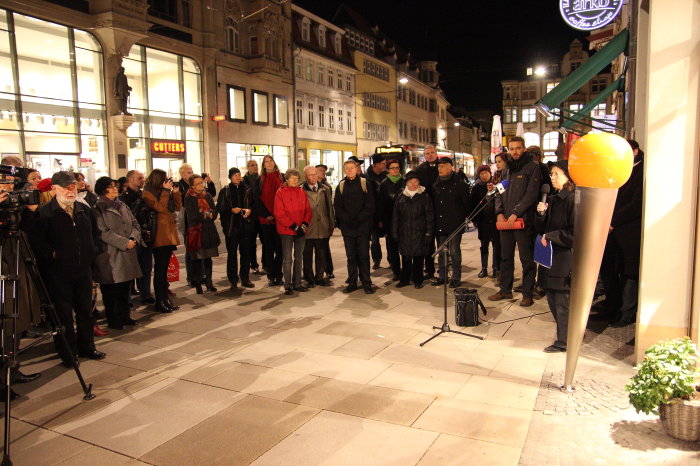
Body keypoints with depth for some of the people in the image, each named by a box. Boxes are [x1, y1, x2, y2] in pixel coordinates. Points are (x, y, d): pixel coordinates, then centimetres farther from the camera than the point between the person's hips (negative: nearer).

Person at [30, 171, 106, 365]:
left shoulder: (84, 210, 9)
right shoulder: (44, 213, -9)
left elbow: (95, 234, 20)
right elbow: (36, 242, -13)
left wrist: (91, 253, 9)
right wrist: (53, 253, -17)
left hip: (83, 270, 5)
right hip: (58, 273, -5)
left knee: (86, 311, 15)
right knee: (63, 314, 4)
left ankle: (87, 347, 29)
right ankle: (68, 354, 16)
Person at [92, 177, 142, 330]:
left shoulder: (123, 206, 16)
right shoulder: (98, 210, -5)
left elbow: (135, 224, 12)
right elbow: (104, 233, -14)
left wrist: (134, 238, -8)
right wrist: (125, 243, -17)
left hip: (128, 254, 6)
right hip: (110, 256, -6)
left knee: (125, 288, 12)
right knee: (111, 290, 2)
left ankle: (124, 316, 25)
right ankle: (113, 320, 13)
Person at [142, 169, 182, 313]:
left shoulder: (166, 192, 15)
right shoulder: (148, 193, -5)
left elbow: (178, 207, 9)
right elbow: (160, 207, -18)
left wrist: (175, 191, 0)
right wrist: (165, 190, -12)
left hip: (169, 234, 7)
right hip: (159, 236, -7)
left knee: (164, 269, 12)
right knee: (159, 269, -3)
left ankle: (166, 299, 18)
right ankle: (159, 302, 3)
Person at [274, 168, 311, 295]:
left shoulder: (302, 192, 9)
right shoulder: (280, 192, -4)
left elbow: (308, 210, 8)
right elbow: (279, 213, -10)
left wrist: (304, 225, -8)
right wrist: (294, 226, -13)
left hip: (301, 230, 5)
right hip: (286, 230, -5)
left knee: (299, 257, 11)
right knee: (287, 258, -3)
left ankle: (297, 283, 21)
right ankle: (288, 286, 5)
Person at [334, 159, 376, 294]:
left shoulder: (365, 183, 2)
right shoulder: (341, 186, 10)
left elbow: (370, 205, -3)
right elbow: (337, 207, 5)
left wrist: (359, 219, -12)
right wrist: (348, 219, -9)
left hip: (363, 226, -2)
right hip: (347, 227, 2)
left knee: (364, 255, -1)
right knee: (351, 256, 7)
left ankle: (366, 283, 7)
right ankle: (352, 283, 15)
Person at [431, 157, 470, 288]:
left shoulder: (459, 184, -5)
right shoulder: (436, 185, 11)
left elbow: (467, 203, -2)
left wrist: (465, 218, -2)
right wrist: (434, 221, 12)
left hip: (455, 224, -5)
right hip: (440, 225, 5)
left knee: (454, 251, 0)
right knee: (441, 251, 11)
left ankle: (456, 277, 10)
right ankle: (442, 276, 21)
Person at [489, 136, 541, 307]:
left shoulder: (532, 167, -2)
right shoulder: (508, 168, 17)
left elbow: (531, 194, -11)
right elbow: (500, 192, 16)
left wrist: (516, 213, -15)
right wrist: (499, 212, 1)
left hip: (523, 220, -6)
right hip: (506, 221, 6)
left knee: (526, 259, -1)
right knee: (506, 257, 12)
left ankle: (527, 294, 7)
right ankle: (505, 290, 22)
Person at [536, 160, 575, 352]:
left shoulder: (572, 199, -13)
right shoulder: (552, 198, 13)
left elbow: (574, 233, -18)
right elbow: (542, 229, 15)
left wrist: (551, 236, -13)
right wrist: (541, 214, -2)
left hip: (565, 258, -9)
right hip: (550, 257, 9)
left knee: (563, 301, 0)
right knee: (552, 299, 15)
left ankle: (563, 341, 11)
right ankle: (570, 334, 30)